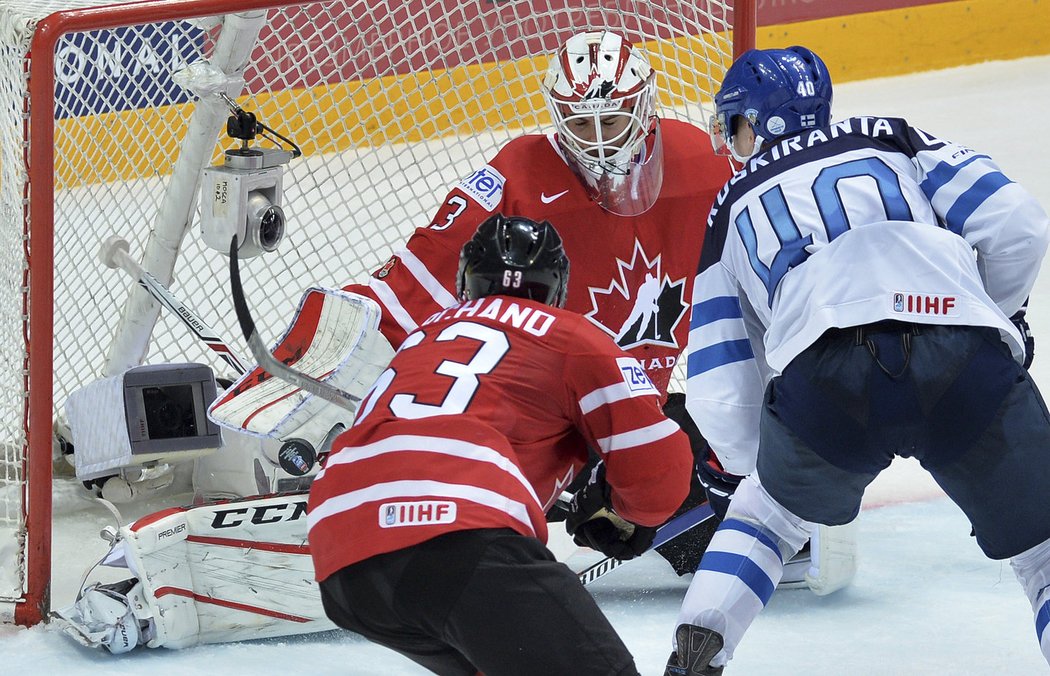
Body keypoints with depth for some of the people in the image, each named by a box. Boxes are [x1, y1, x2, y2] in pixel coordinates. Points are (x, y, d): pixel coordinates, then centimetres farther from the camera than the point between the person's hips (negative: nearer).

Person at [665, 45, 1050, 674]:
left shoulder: (733, 212, 31)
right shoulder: (895, 139, 31)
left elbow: (720, 393, 23)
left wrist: (760, 463, 41)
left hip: (822, 377, 1)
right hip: (967, 362, 0)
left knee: (769, 512, 32)